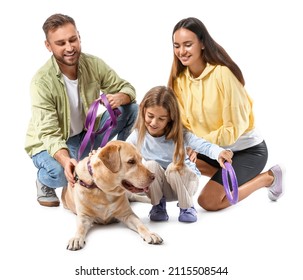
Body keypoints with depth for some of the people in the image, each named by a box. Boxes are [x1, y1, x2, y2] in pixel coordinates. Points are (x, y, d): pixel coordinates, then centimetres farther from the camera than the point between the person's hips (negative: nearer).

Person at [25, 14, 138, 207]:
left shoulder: (93, 64, -14)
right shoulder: (42, 81, -27)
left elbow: (127, 88, -6)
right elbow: (49, 134, -30)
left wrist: (120, 97, -32)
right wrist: (66, 161, -51)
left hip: (85, 134, 4)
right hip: (49, 144, -4)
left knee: (130, 108, -13)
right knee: (62, 173, -38)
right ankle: (44, 182, 2)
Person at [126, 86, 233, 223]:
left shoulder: (179, 135, -22)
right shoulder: (138, 136, -16)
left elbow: (204, 146, -35)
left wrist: (219, 152, -56)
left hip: (185, 180, -1)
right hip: (160, 187, 2)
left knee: (173, 167, -34)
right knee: (150, 165, -29)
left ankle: (186, 207, -9)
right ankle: (158, 205, -5)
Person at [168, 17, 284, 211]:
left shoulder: (223, 73, -25)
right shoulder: (179, 79, -6)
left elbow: (235, 127, -22)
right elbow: (184, 123, -2)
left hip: (247, 150, -7)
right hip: (215, 148, 7)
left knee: (208, 201, -17)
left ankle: (267, 178, 2)